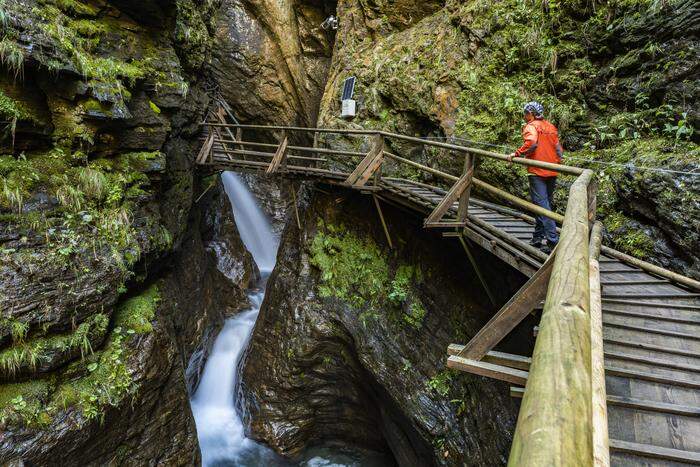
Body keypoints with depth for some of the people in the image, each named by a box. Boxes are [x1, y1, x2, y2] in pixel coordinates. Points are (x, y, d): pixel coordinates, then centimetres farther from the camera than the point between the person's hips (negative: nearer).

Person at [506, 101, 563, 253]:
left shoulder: (531, 126, -4)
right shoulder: (551, 127, 18)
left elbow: (531, 142, -24)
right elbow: (559, 149, 16)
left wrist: (517, 154, -16)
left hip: (537, 171, -8)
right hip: (552, 172, 8)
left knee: (542, 206, -9)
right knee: (546, 203, 14)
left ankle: (553, 241, -15)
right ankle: (537, 238, 23)